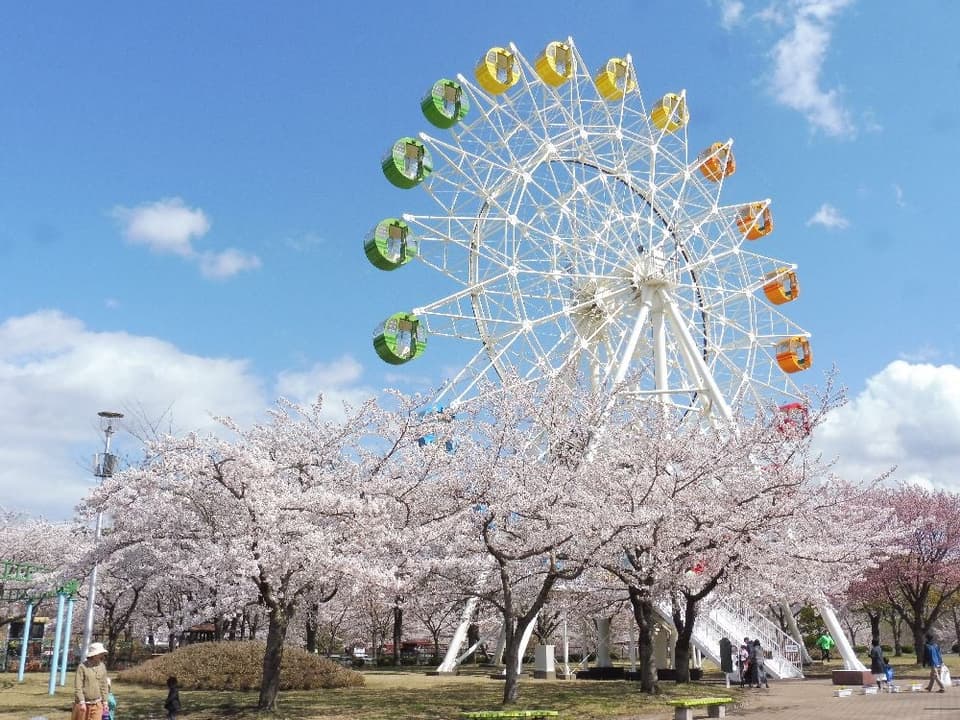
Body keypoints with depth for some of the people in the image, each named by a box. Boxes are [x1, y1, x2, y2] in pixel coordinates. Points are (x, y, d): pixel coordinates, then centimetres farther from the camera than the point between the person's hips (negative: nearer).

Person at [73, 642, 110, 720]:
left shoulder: (102, 666, 3)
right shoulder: (82, 667, -12)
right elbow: (77, 686, -13)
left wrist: (105, 701, 7)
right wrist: (82, 702, -17)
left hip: (96, 704, 3)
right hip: (83, 703, -3)